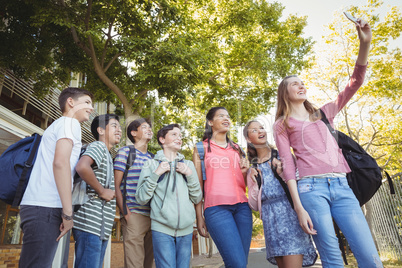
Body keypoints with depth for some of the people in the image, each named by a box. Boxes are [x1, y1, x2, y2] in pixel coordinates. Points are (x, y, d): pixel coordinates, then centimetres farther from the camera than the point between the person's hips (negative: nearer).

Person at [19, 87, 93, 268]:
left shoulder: (58, 125, 25)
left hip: (39, 206, 9)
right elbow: (60, 162, -18)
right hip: (45, 208, -9)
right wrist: (68, 212, -17)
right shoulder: (70, 123, -3)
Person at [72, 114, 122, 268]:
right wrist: (102, 191, -17)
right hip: (91, 223, -9)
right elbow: (81, 167, -27)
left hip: (101, 227, 9)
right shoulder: (98, 146, -6)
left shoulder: (107, 156, 23)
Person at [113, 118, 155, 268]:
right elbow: (116, 186, -3)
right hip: (134, 215, -5)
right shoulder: (125, 152, 1)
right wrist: (126, 213, -11)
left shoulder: (152, 158, 17)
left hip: (153, 216, 6)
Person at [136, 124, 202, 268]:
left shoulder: (188, 164, 11)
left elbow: (197, 198, 8)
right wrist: (156, 174, -12)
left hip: (186, 230, 3)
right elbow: (141, 198, -2)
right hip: (162, 229, -3)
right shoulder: (152, 164, 3)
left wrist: (190, 174, -5)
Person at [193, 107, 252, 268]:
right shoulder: (202, 148, 9)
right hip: (216, 208, -4)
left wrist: (245, 172, 0)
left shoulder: (236, 149, 20)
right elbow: (198, 184, 6)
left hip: (241, 206, 5)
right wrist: (199, 217, 1)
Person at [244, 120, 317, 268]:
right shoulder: (252, 168, 12)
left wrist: (284, 173, -13)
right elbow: (255, 205, 10)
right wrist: (253, 182, -4)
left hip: (289, 211, -2)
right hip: (270, 218, 3)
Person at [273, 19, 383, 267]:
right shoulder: (281, 125, 10)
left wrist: (365, 43, 3)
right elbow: (288, 164, 0)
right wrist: (299, 207, -8)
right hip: (311, 187, -4)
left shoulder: (323, 113, 22)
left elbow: (355, 83, 15)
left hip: (341, 186, 4)